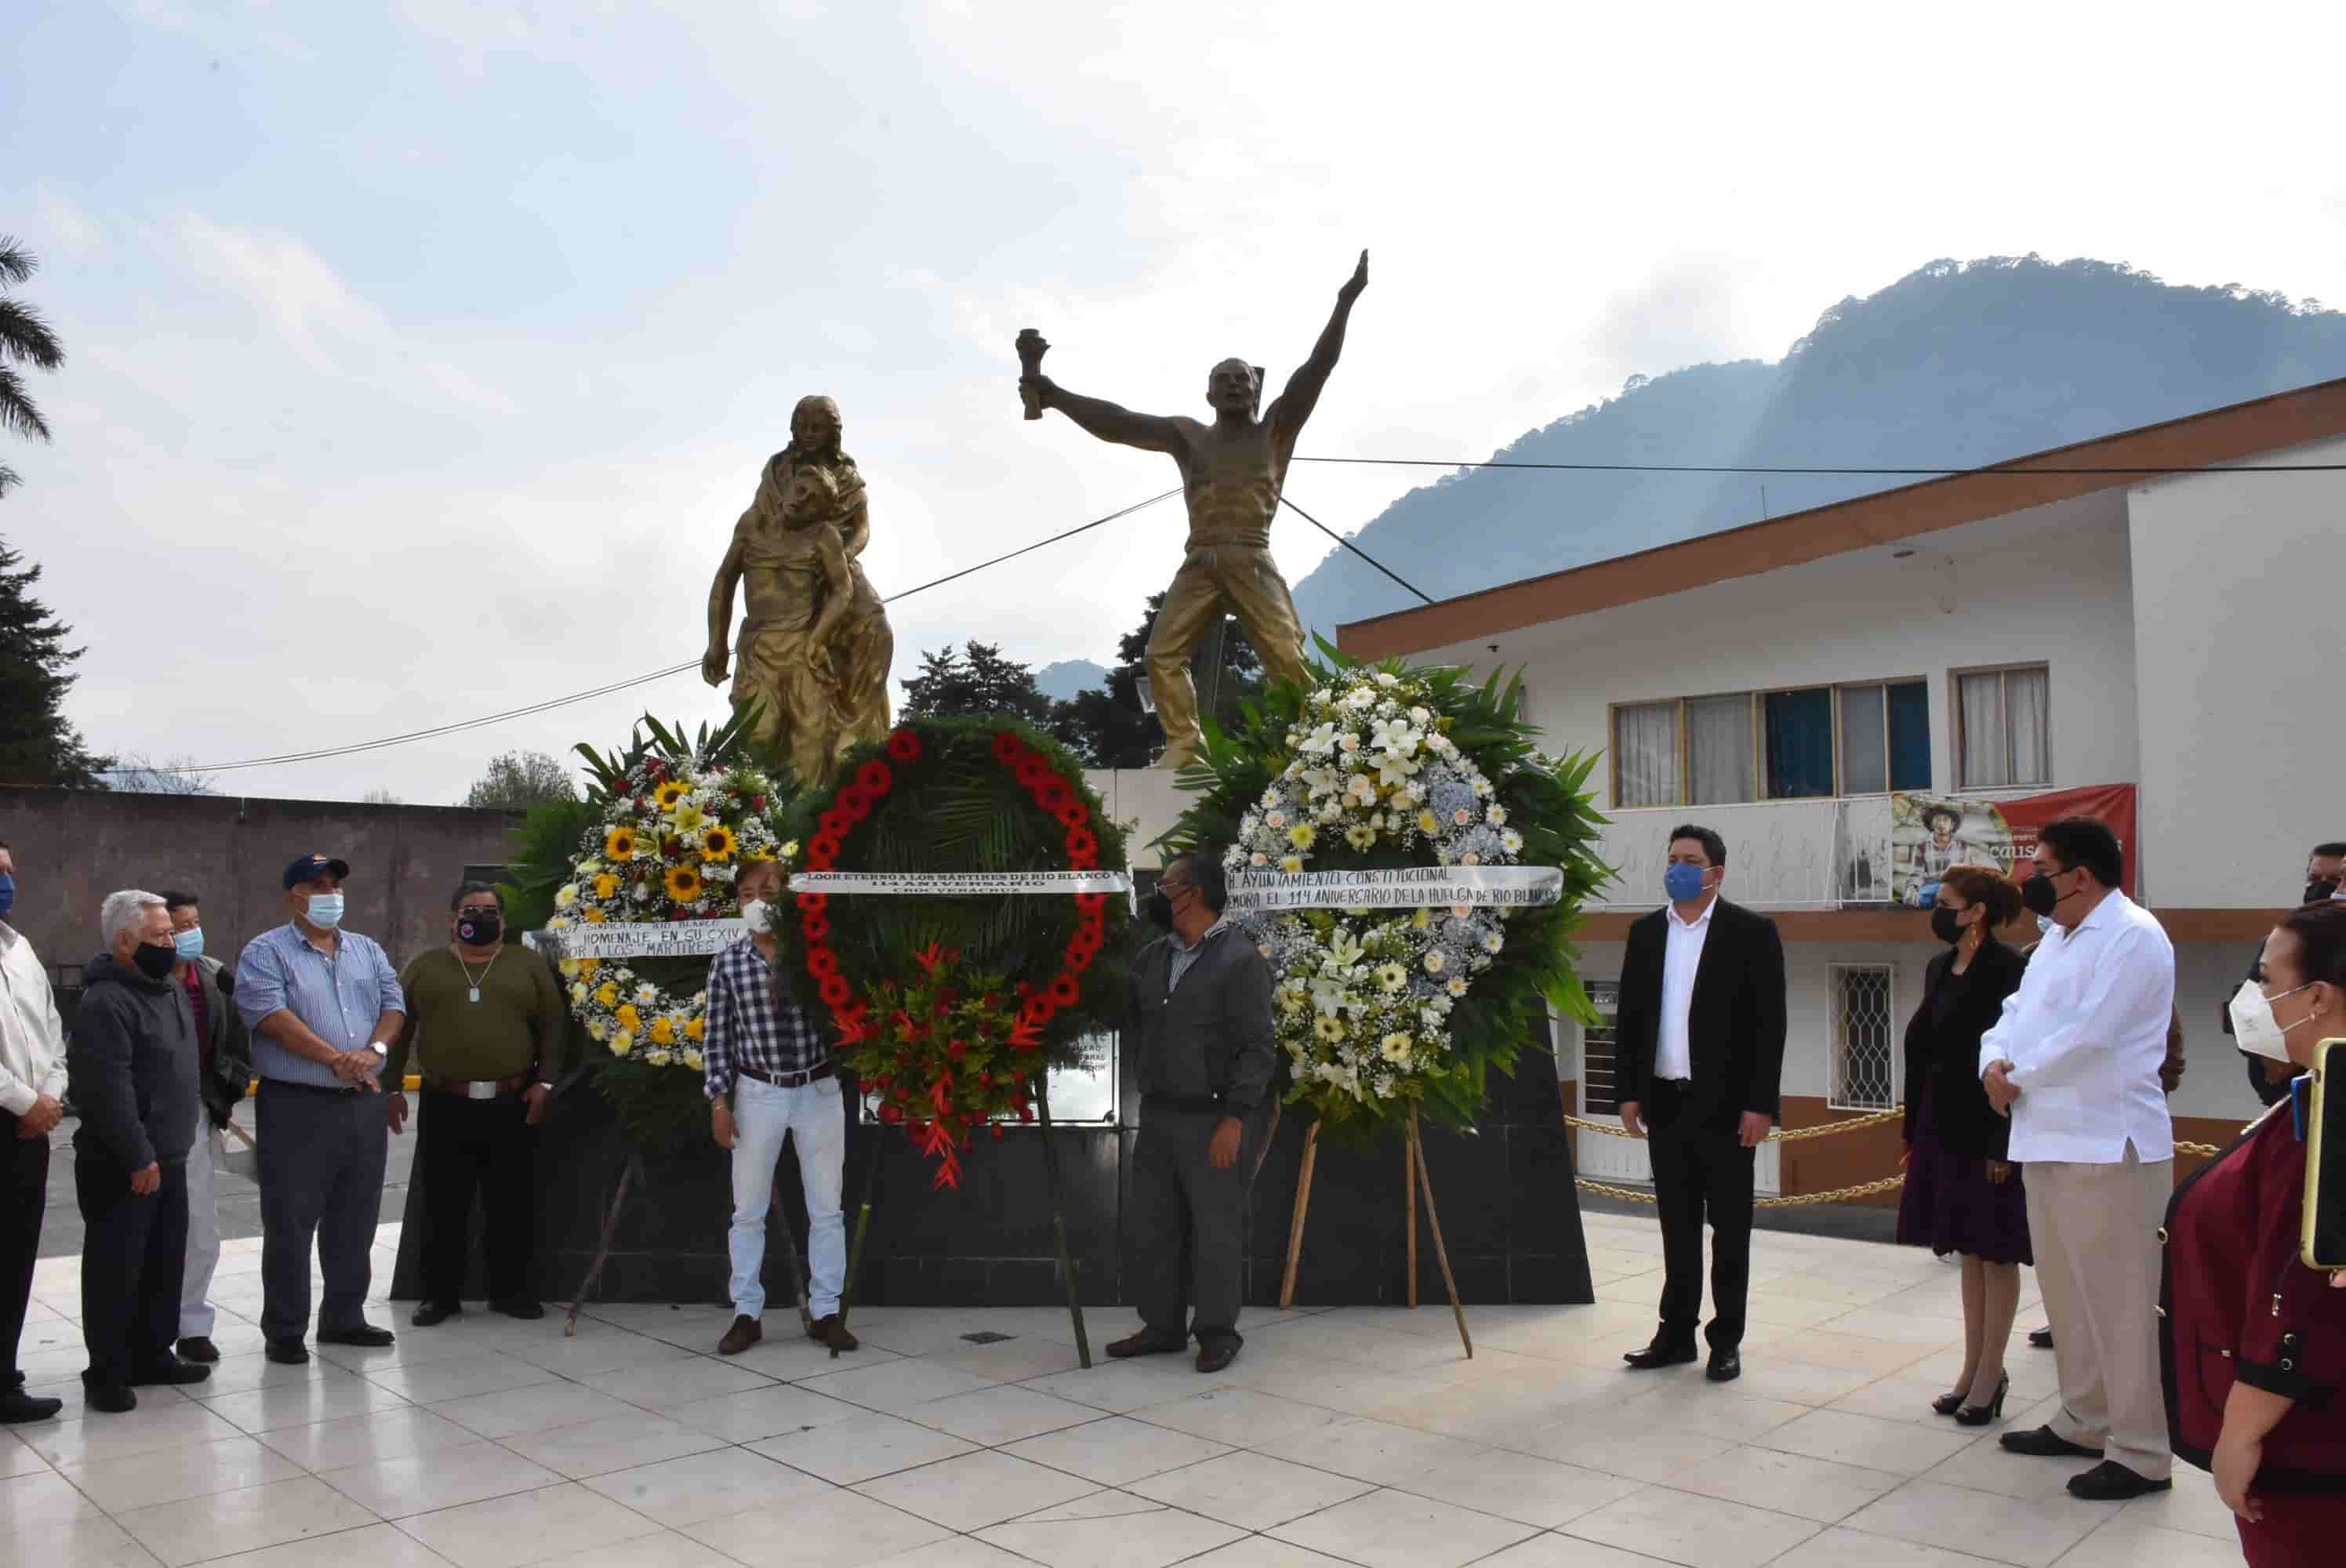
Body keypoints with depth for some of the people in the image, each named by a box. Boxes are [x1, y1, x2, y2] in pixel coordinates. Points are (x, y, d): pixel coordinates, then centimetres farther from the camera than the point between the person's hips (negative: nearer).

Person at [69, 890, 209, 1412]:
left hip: (169, 1158, 9)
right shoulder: (105, 1003, -19)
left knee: (165, 1264, 16)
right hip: (120, 1167, -9)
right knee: (115, 1269, 0)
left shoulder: (170, 989, 11)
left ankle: (153, 1355, 27)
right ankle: (107, 1373, 11)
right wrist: (138, 1158, -23)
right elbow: (109, 1092, -25)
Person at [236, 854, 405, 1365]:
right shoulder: (266, 952, -3)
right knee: (290, 1225, 0)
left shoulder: (367, 950, 15)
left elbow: (394, 1004, 8)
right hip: (296, 1106, -5)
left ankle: (344, 1318, 25)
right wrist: (336, 1059, -19)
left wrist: (374, 1049, -12)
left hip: (363, 1104, 5)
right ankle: (285, 1331, 10)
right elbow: (272, 1016, -15)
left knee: (355, 1222, 12)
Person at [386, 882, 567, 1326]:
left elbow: (553, 1027, 4)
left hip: (512, 1105, 0)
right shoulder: (423, 967, 8)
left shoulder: (529, 965, 6)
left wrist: (544, 1081, -4)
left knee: (511, 1205, 5)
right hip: (445, 1105, 0)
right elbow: (397, 1029, 9)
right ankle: (441, 1294, 16)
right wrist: (391, 1088, 4)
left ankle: (511, 1290, 16)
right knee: (443, 1206, 5)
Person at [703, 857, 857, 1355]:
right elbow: (716, 1037, 2)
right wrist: (719, 1101, -5)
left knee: (826, 1208, 6)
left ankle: (824, 1312, 18)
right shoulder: (727, 963, -1)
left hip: (820, 1091, 0)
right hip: (758, 1094, 0)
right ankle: (747, 1314, 20)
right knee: (748, 1210, 7)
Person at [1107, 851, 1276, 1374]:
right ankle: (1163, 1326, 24)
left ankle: (1218, 1334, 15)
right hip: (1156, 1116, 7)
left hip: (1212, 1120, -7)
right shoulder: (1150, 958, 10)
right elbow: (1134, 1028, 22)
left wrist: (1234, 1119, -17)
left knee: (1215, 1232, 2)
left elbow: (1257, 1048, -14)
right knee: (1152, 1226, 12)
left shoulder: (1241, 960, -11)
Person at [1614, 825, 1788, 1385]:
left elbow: (1769, 1023, -8)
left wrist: (1760, 1104, -13)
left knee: (1729, 1228, 6)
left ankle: (1726, 1340, 16)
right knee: (1677, 1225, 12)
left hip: (1726, 1105, -4)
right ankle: (1676, 1333, 21)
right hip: (1665, 1102, 4)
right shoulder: (1646, 932, 9)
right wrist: (1629, 1092, 5)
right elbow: (1629, 1016, 10)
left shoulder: (1752, 932, -5)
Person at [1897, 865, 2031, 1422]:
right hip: (1944, 1129, 8)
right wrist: (1913, 1132, 12)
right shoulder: (1939, 968, 9)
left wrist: (2004, 1145, -19)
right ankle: (1973, 1370, 25)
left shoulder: (2008, 969, -14)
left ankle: (1990, 1376, 16)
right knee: (1968, 1253, 15)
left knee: (1996, 1256, 5)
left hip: (1989, 1134, -8)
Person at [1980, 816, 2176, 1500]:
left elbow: (2088, 1035, -21)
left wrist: (2017, 1078, -9)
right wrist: (1994, 1064, -5)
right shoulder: (2057, 939, 17)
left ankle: (2140, 1452, 6)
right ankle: (2085, 1421, 30)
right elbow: (2016, 1014, 16)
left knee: (2116, 1302, -3)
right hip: (2048, 1140, 9)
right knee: (2066, 1295, 17)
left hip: (2107, 1146, -9)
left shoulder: (2133, 935, -13)